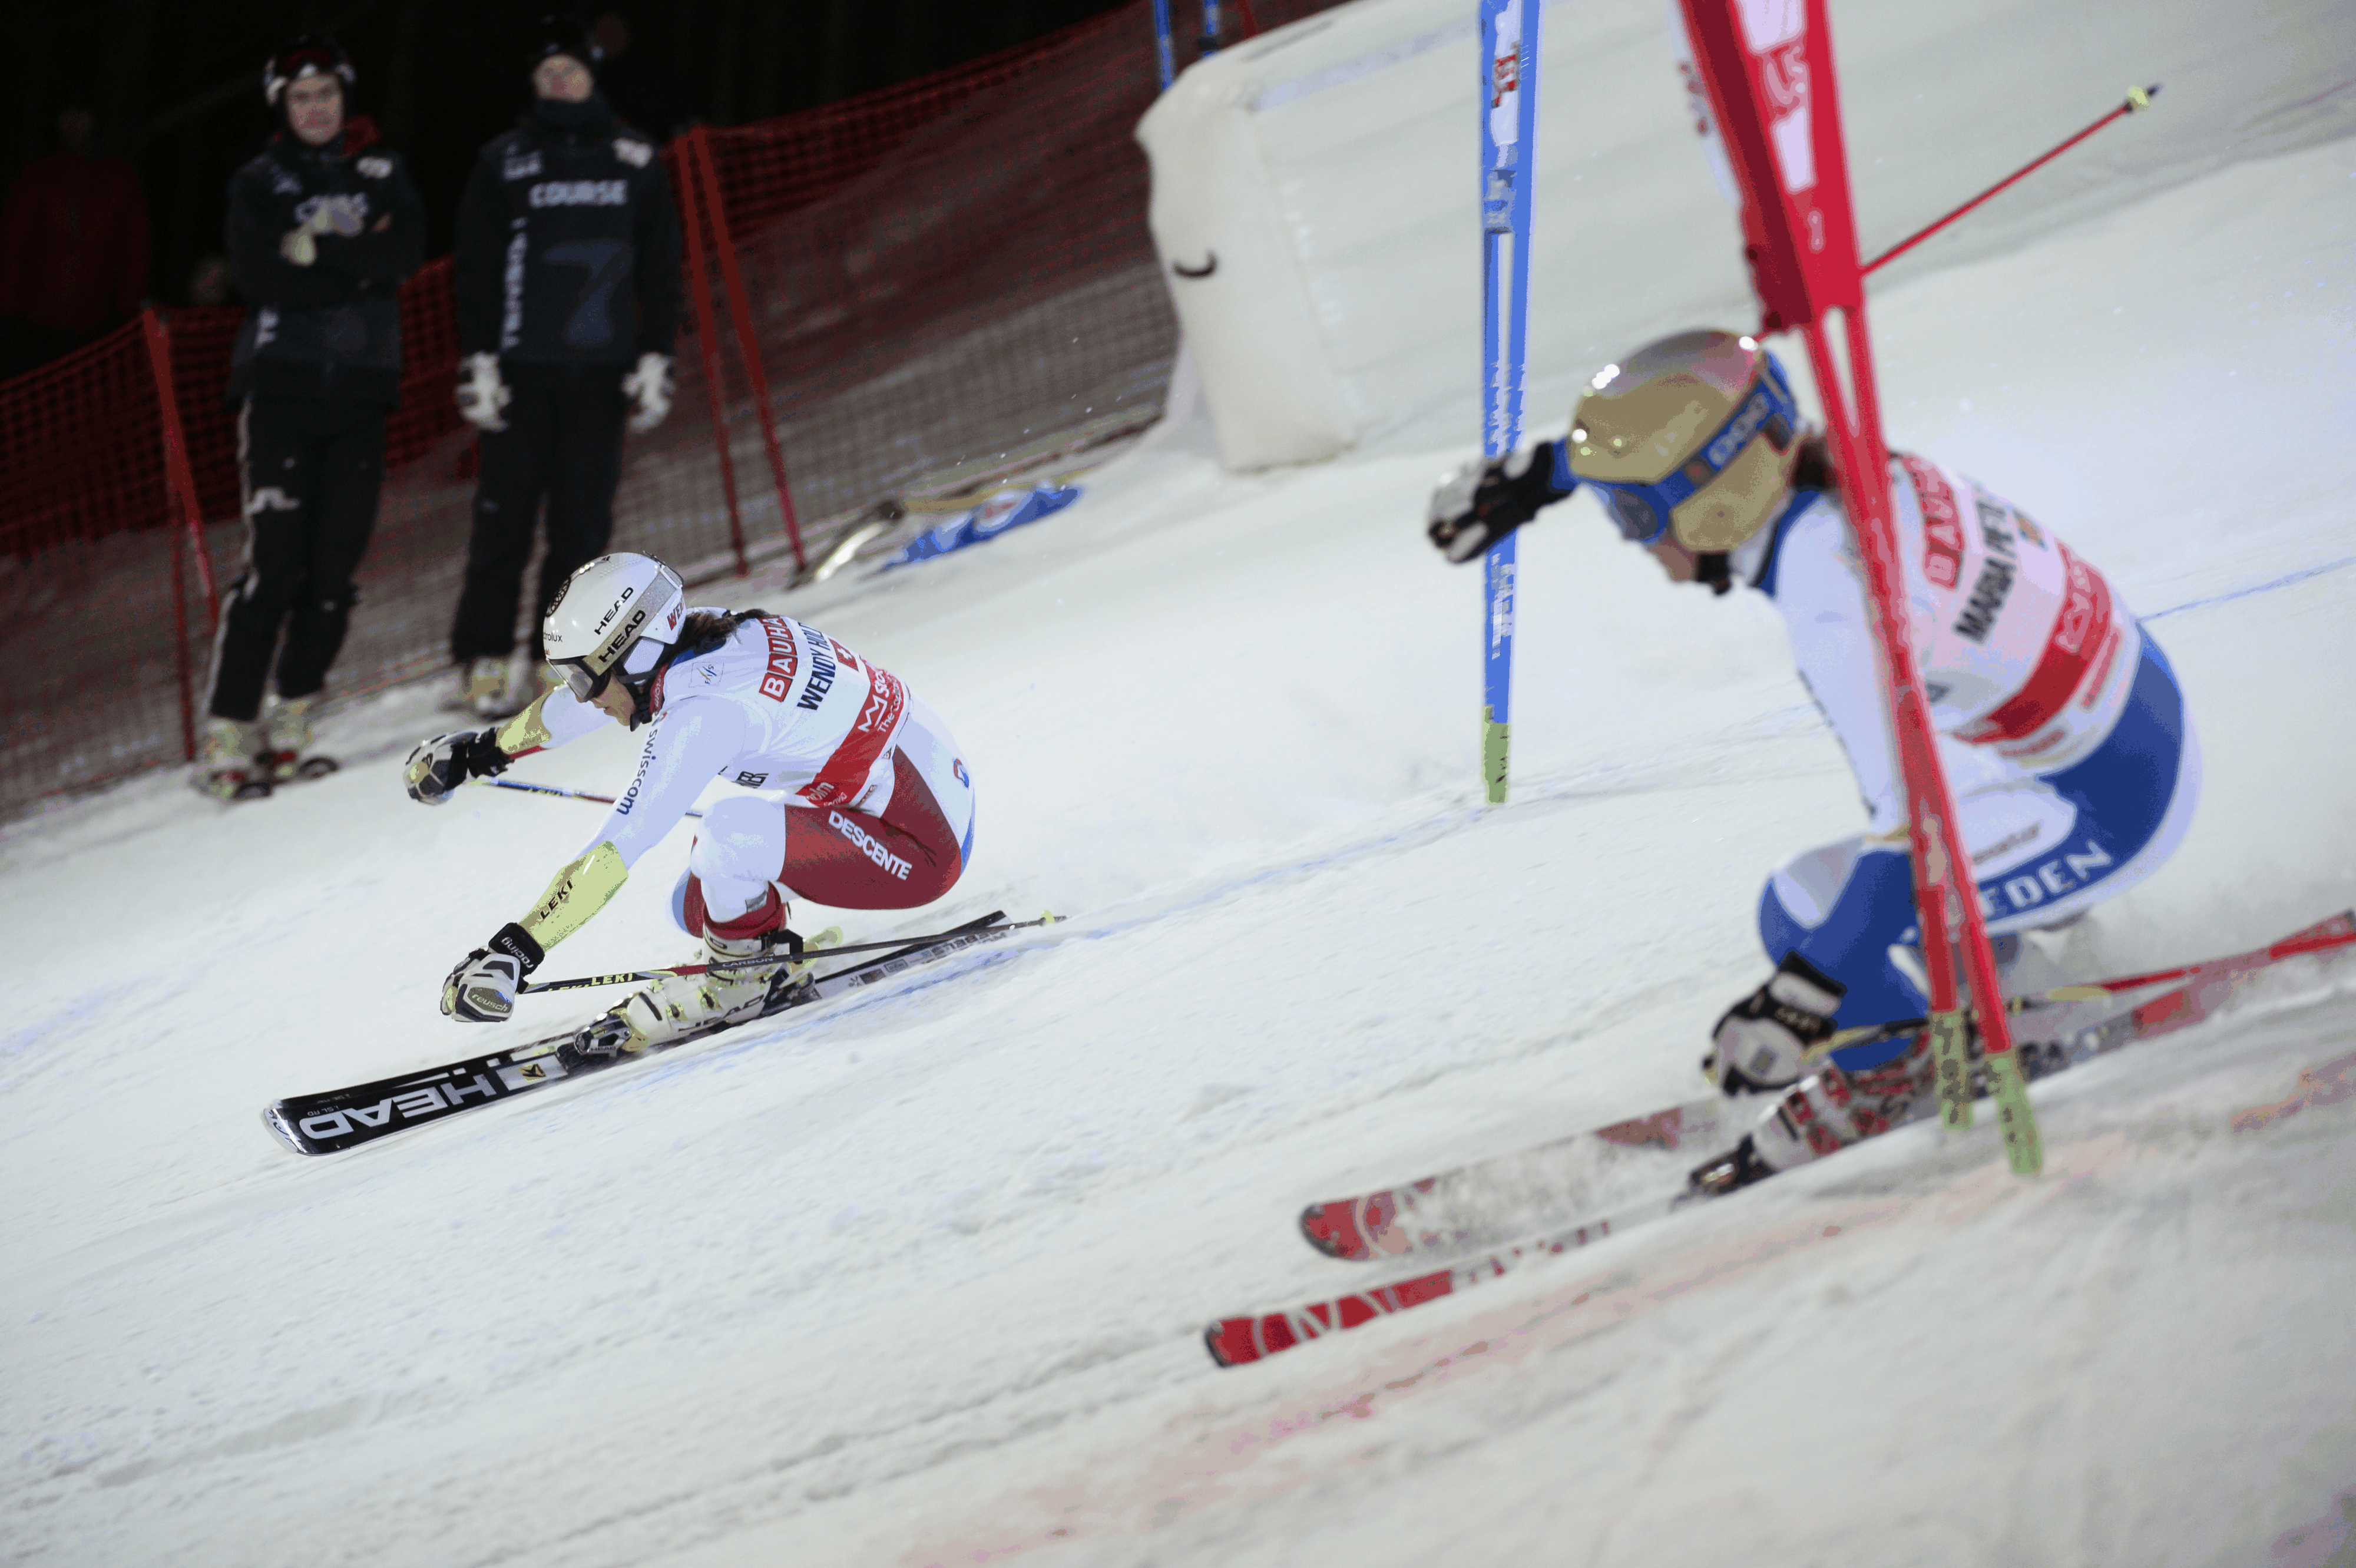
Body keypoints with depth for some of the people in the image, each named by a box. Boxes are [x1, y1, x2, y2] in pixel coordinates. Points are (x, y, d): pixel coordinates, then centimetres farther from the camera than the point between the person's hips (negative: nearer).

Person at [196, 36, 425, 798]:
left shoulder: (383, 172, 12)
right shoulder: (257, 184, 6)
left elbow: (406, 252, -6)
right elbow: (260, 277, -10)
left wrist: (318, 250, -13)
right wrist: (358, 269, -10)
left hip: (361, 390, 3)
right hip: (283, 383, -3)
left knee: (335, 567, -1)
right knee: (275, 560, -13)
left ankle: (290, 720, 11)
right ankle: (229, 731, -13)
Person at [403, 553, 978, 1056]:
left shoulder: (702, 711, -27)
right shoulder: (697, 634, -1)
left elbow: (612, 852, -30)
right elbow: (571, 704, 19)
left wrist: (513, 951, -29)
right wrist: (486, 748, 32)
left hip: (924, 848, -9)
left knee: (728, 831, -27)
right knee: (698, 908, 10)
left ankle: (744, 977, -5)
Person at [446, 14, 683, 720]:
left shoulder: (634, 161, 10)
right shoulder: (504, 162, 5)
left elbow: (659, 267, 12)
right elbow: (476, 268, 5)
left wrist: (655, 358, 5)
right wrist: (478, 362, -3)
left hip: (601, 368, 2)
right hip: (524, 365, -2)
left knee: (584, 517, -1)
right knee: (507, 511, -5)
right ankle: (483, 659, -1)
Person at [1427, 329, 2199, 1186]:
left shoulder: (1833, 608, -30)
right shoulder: (1826, 463, -7)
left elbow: (1914, 818, -33)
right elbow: (1672, 439, 15)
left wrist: (1807, 993, -33)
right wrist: (1534, 475, 17)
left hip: (2113, 808, -9)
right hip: (2132, 692, 9)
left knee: (1804, 914, -13)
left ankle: (1888, 1078, 12)